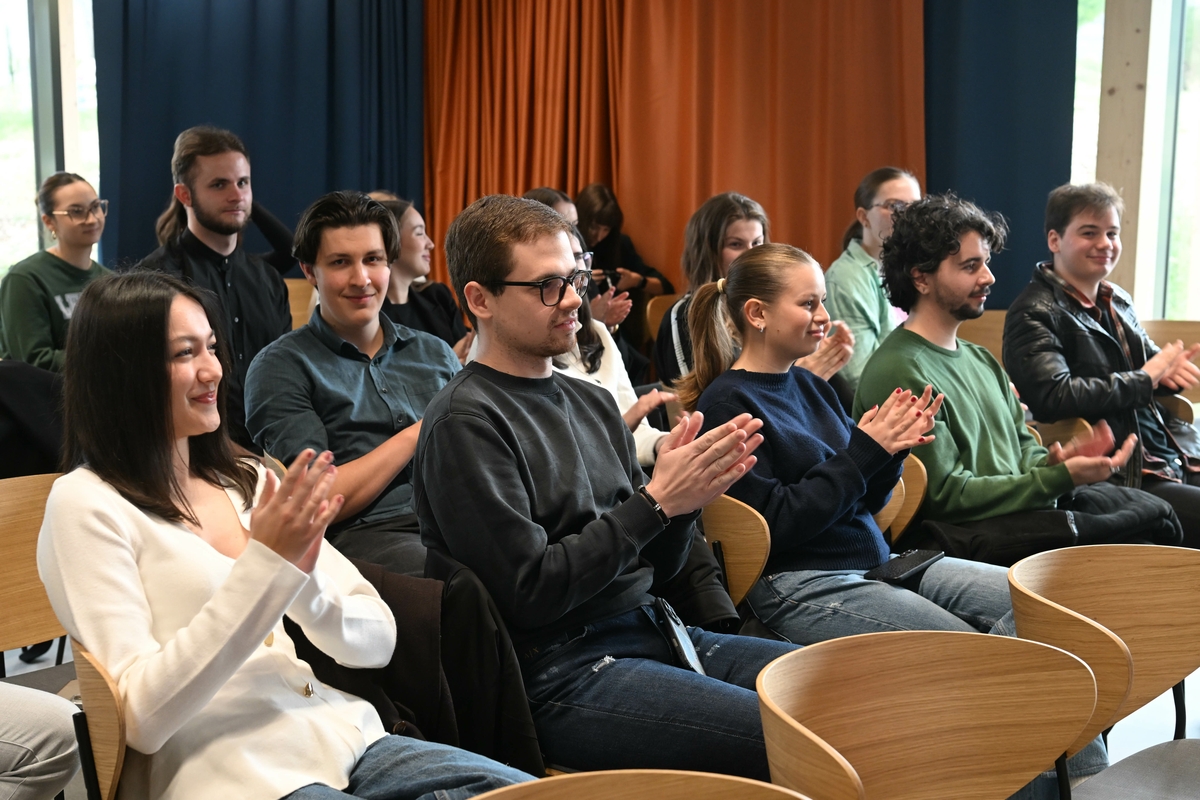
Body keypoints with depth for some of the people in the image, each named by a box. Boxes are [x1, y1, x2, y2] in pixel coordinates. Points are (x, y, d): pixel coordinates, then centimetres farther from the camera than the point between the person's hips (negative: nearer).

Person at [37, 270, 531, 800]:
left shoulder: (248, 482, 13)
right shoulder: (85, 505, -5)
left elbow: (377, 641, 10)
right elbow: (142, 719, -14)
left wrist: (303, 579, -10)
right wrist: (266, 564, -17)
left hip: (342, 741, 6)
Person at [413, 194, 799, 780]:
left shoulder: (592, 402, 14)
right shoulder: (465, 422, -9)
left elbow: (656, 565, 15)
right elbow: (529, 592, -16)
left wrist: (685, 493, -6)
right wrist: (655, 501, -16)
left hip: (650, 633, 8)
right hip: (559, 674, -8)